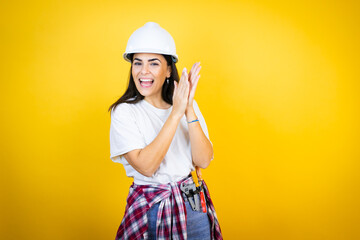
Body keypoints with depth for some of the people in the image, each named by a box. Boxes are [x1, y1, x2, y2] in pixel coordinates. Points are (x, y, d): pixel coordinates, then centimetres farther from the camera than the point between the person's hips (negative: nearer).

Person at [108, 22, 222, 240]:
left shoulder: (188, 105, 0)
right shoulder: (124, 111, -10)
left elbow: (203, 161, -9)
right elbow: (145, 166, -21)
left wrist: (189, 111, -20)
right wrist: (176, 113, -23)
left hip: (194, 204, 3)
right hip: (150, 210, -3)